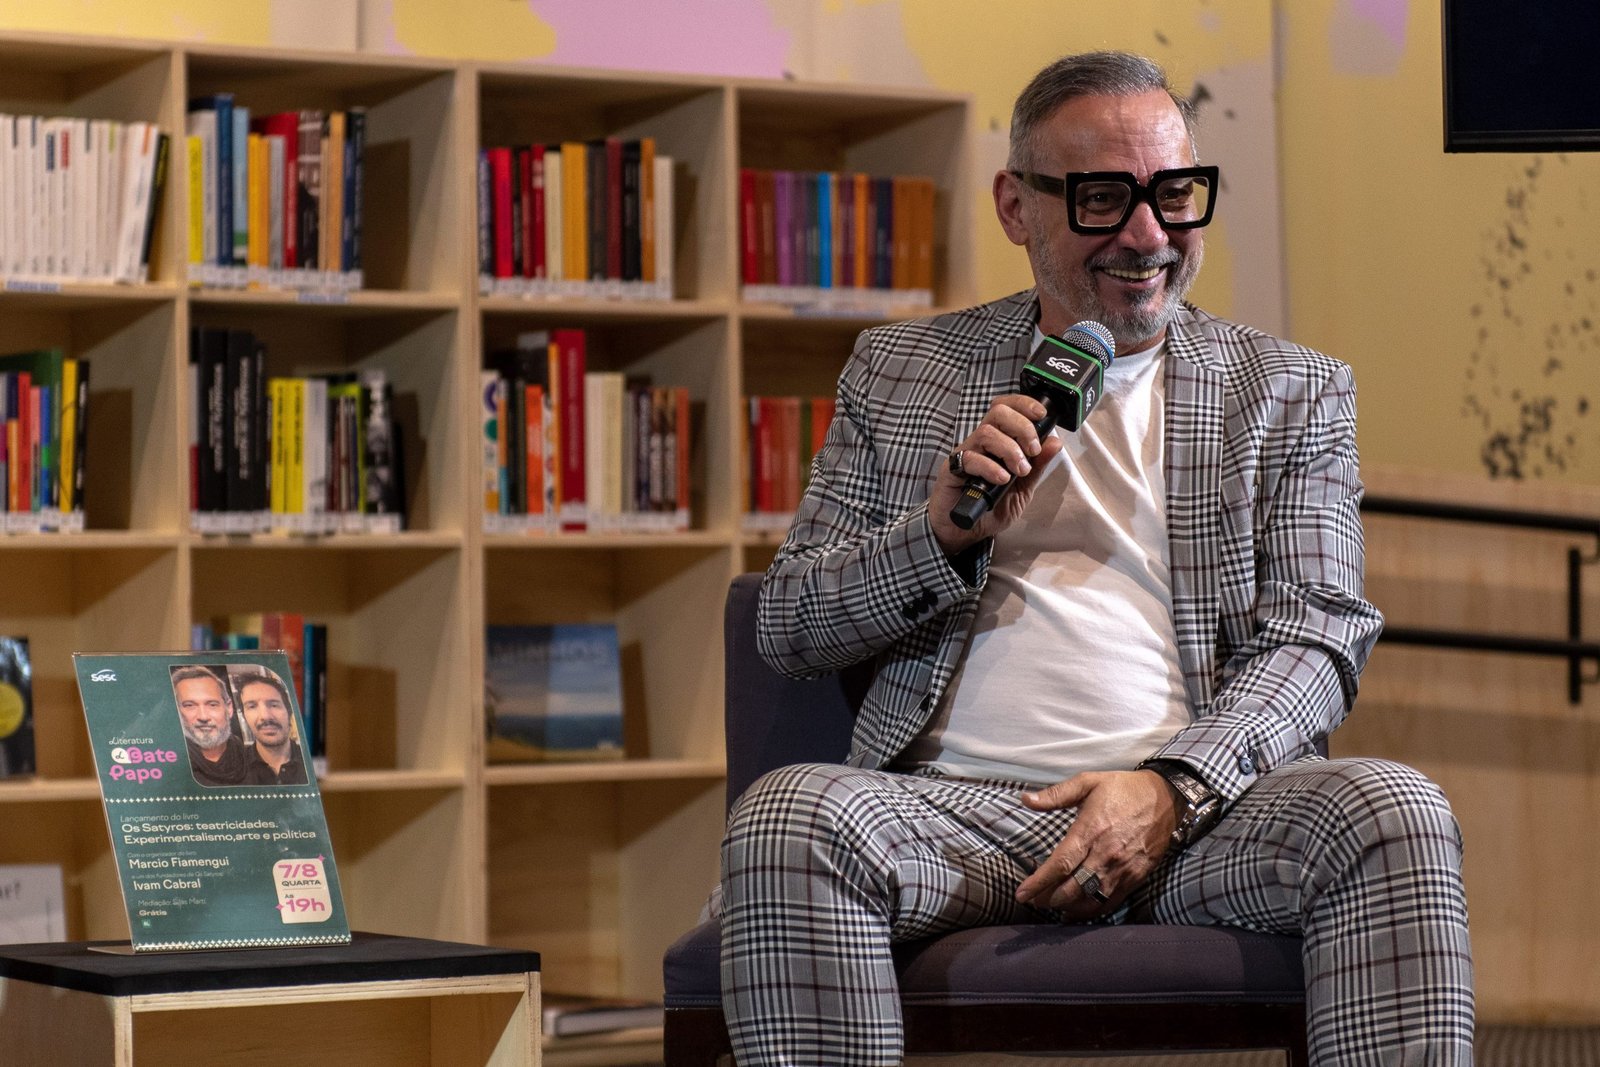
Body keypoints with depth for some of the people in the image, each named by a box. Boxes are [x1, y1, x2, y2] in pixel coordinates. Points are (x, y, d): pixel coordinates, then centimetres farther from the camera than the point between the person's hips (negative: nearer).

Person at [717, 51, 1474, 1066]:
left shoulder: (1292, 391, 17)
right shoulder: (899, 370, 18)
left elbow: (1315, 644, 6)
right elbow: (788, 625, 15)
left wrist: (1171, 787, -14)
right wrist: (941, 535, -6)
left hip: (1198, 803, 0)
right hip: (961, 805, 0)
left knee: (1395, 812, -31)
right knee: (784, 818, -32)